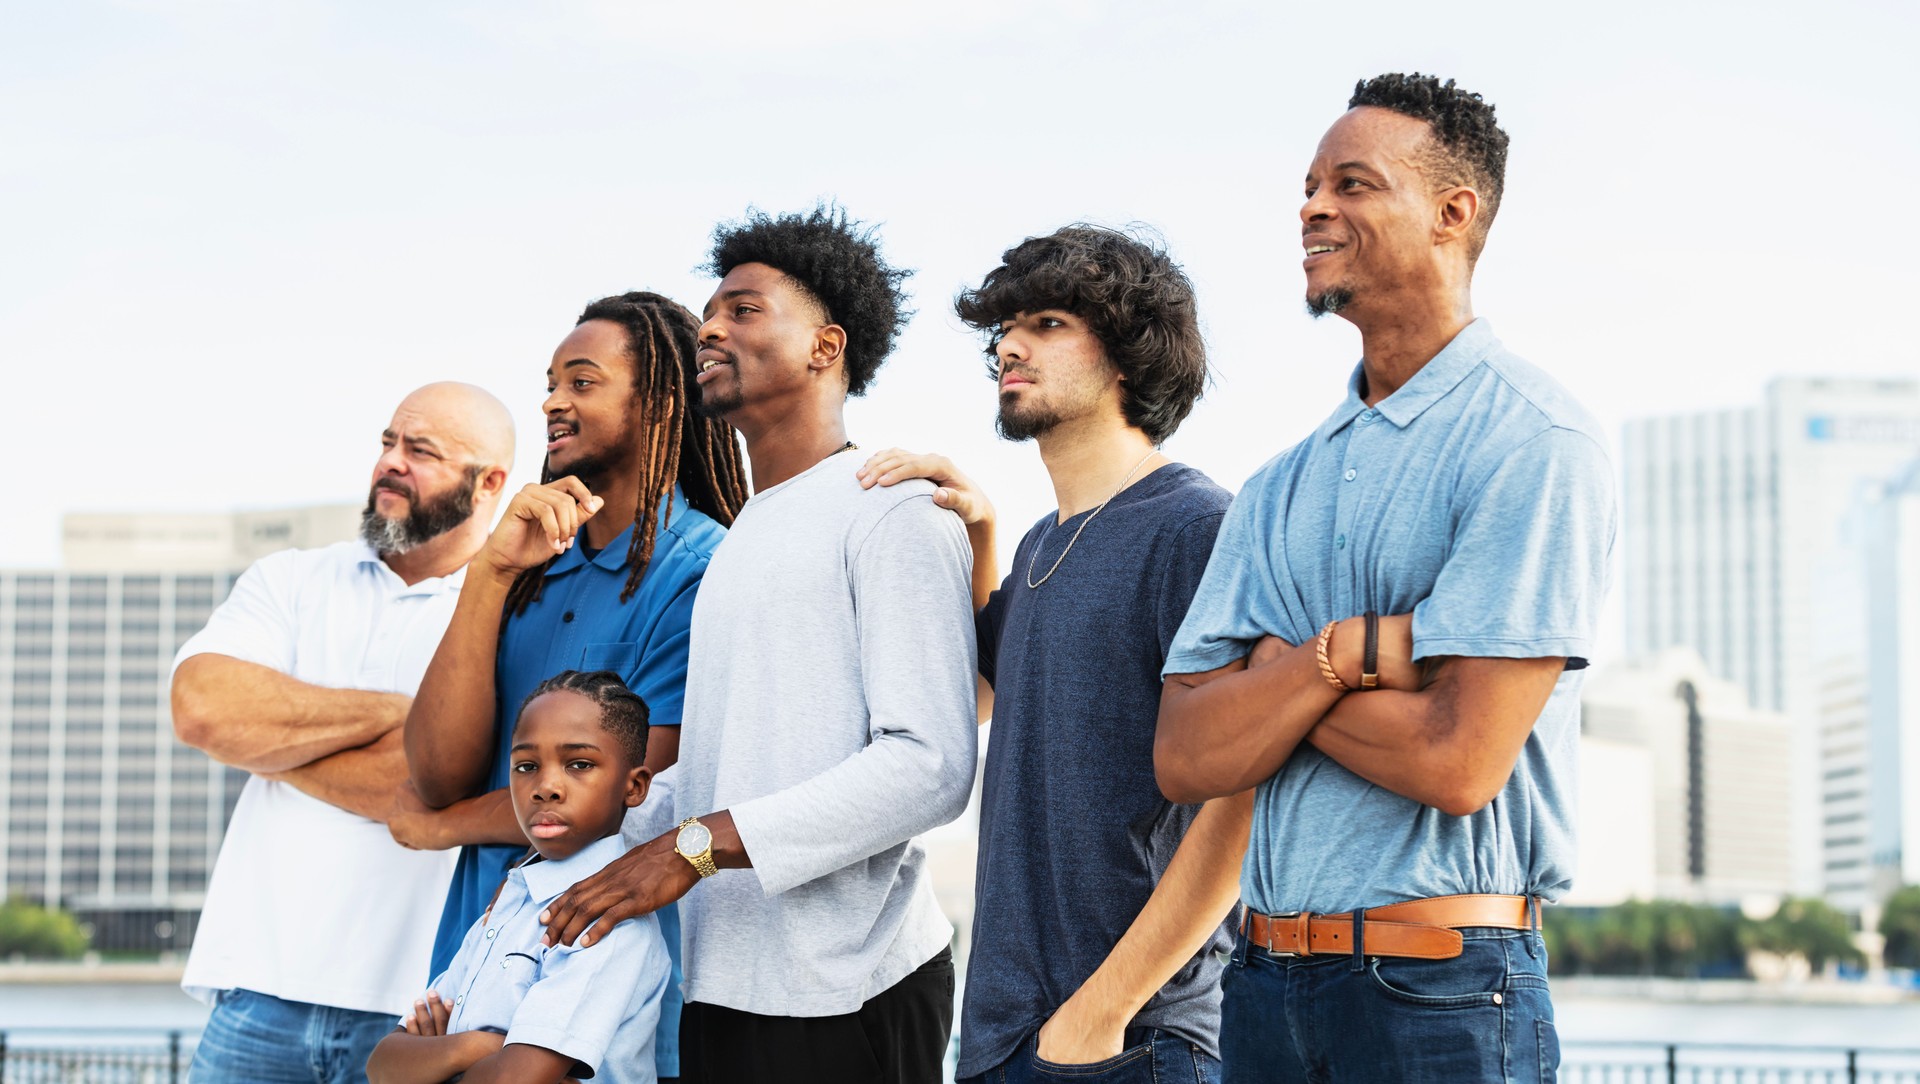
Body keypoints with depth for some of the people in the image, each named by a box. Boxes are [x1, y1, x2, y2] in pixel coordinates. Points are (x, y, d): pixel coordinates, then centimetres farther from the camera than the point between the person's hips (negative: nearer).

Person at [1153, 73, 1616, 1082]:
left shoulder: (1531, 442, -9)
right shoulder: (1279, 489, 11)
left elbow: (1457, 759, -17)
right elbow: (1185, 757, 1)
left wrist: (1271, 672, -3)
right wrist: (1344, 653, -15)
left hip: (1440, 990, -6)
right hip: (1264, 984, 6)